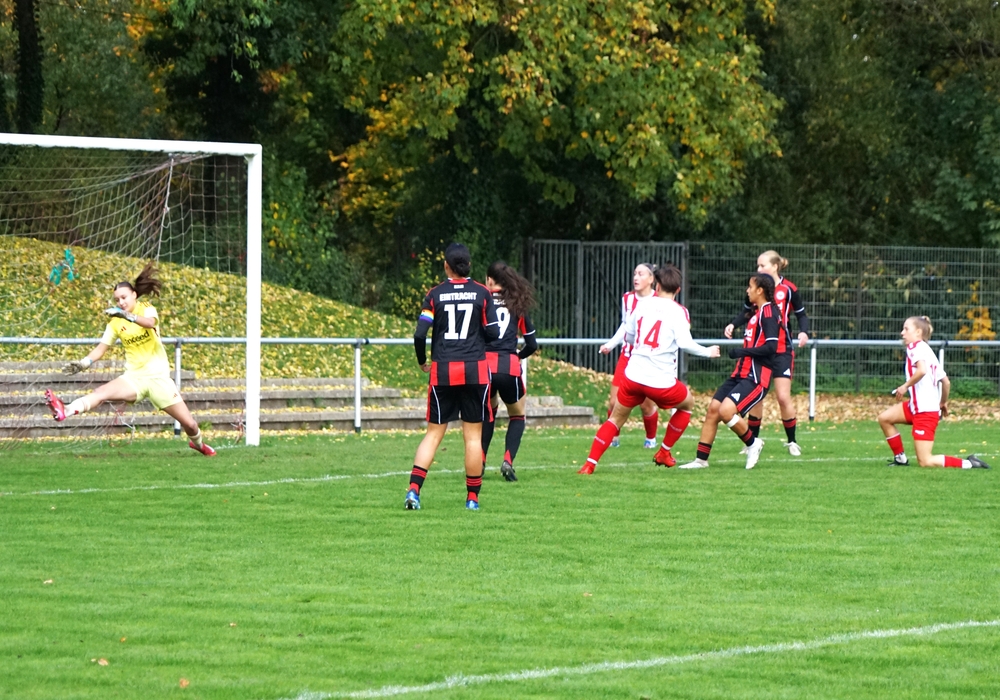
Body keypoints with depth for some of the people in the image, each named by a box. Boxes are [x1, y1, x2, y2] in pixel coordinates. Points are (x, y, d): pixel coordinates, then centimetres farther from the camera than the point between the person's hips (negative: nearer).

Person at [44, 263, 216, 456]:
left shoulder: (147, 309, -5)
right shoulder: (115, 322, 4)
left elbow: (151, 323, -28)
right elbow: (101, 348, 4)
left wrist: (129, 316, -46)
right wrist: (84, 363, -15)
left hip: (158, 376, -1)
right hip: (134, 377, 1)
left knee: (189, 424, 2)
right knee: (101, 392, -28)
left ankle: (198, 443, 35)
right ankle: (65, 412, -51)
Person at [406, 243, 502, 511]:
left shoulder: (435, 294, -1)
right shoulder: (482, 293, -1)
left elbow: (420, 334, -5)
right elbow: (493, 333, -1)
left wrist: (422, 362, 11)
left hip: (442, 370, 1)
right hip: (475, 370, -1)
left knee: (433, 433, 6)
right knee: (473, 436, 6)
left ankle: (414, 489, -9)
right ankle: (472, 497, 8)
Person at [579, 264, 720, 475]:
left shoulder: (643, 304, 8)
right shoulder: (678, 312, -4)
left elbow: (628, 337, 19)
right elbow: (685, 342, -18)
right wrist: (707, 352, -2)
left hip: (633, 376, 3)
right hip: (662, 382, -3)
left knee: (616, 418, 15)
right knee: (688, 404, 26)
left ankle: (590, 464, -1)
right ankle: (664, 453, 27)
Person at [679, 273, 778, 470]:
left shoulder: (768, 313, -12)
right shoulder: (758, 312, 17)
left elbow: (771, 347, -22)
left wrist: (741, 352, -19)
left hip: (756, 378, -10)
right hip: (741, 374, 10)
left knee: (726, 411, -24)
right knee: (713, 409, 3)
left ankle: (753, 443, 0)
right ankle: (701, 459, 10)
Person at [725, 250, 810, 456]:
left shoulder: (788, 289, -7)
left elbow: (801, 314, 2)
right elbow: (746, 313, 12)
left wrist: (804, 332, -16)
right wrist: (733, 325, -5)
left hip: (781, 351, -4)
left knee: (783, 397, -8)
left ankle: (791, 442, 8)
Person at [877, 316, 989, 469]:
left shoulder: (916, 347, -10)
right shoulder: (927, 350, 15)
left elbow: (922, 370, -30)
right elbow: (946, 382, 16)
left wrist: (906, 386, -17)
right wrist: (943, 402, 32)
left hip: (925, 411, -9)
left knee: (925, 462, -8)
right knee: (884, 418, 16)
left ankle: (968, 464, -11)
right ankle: (900, 458, 20)